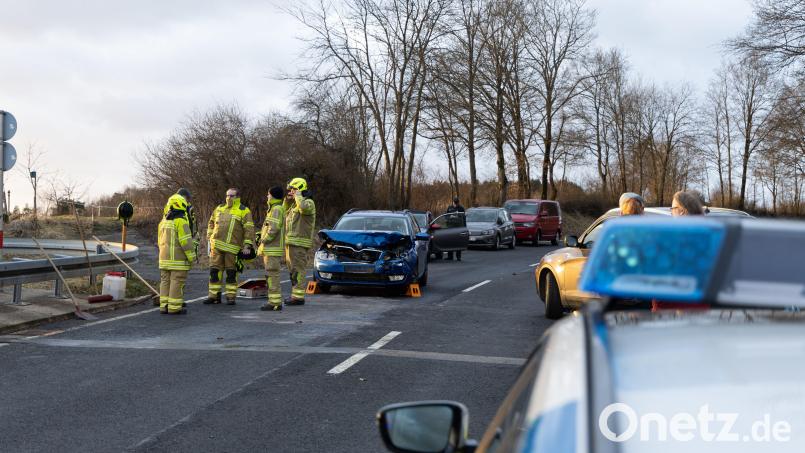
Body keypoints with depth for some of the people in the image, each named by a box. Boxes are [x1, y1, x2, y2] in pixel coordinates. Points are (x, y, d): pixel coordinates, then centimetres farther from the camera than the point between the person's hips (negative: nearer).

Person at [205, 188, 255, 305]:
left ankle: (231, 296, 9)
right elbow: (211, 222, 26)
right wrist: (209, 235, 16)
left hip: (232, 247, -5)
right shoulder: (219, 208, 14)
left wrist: (247, 246, -13)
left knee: (231, 272, 2)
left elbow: (249, 229, -7)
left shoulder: (244, 211, -3)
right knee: (215, 270, 5)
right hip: (216, 245, 5)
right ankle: (213, 295, 11)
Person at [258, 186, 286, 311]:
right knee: (271, 275, 13)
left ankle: (275, 302, -10)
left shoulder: (277, 209, -13)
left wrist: (264, 240, -13)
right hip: (270, 249, 11)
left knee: (272, 275, -10)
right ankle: (275, 301, 16)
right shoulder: (274, 209, 20)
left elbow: (274, 229, -23)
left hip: (273, 249, -11)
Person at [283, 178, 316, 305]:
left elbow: (303, 207, -33)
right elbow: (284, 212, 30)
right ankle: (295, 295, 21)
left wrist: (297, 195, -17)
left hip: (299, 244, -10)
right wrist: (287, 199, 15)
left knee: (298, 271, -10)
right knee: (293, 271, 14)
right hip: (290, 242, 10)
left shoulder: (308, 202, -10)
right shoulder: (294, 204, 19)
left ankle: (298, 297, -10)